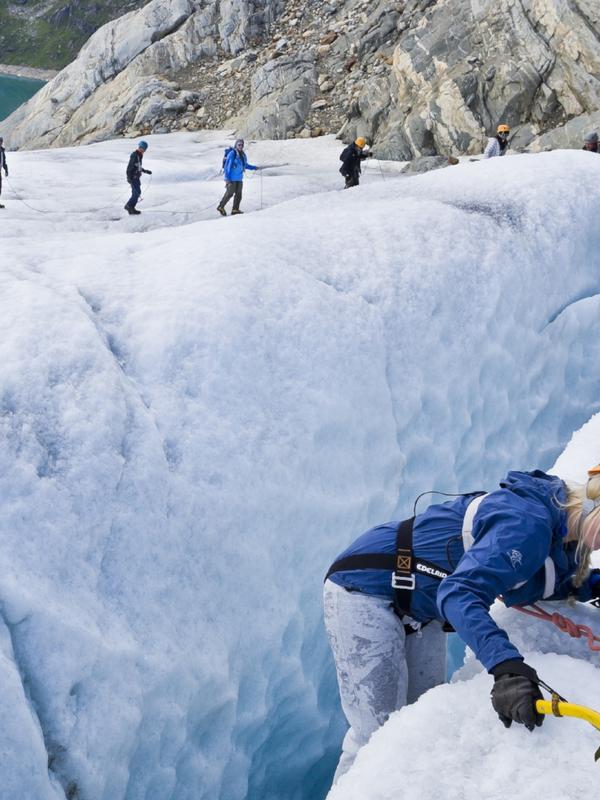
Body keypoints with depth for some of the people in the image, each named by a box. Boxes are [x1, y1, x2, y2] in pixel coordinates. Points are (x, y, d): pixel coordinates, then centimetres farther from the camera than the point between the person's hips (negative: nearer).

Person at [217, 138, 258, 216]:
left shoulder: (243, 155, 8)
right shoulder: (232, 154, -15)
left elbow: (245, 165, 25)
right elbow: (227, 166, -16)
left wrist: (255, 167, 20)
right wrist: (227, 178, -20)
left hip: (239, 178, 7)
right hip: (232, 178, -7)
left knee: (238, 194, 5)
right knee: (229, 193, -5)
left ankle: (235, 209, 11)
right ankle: (221, 207, 11)